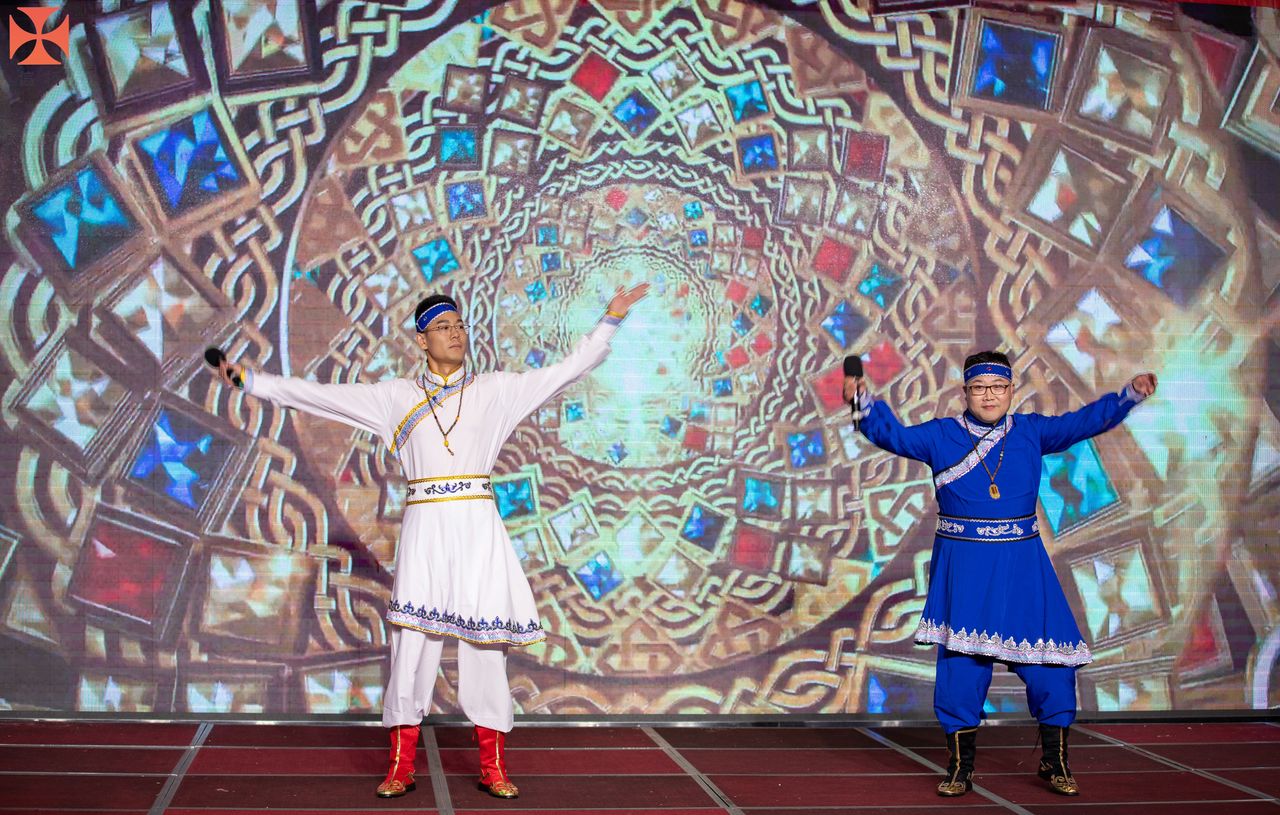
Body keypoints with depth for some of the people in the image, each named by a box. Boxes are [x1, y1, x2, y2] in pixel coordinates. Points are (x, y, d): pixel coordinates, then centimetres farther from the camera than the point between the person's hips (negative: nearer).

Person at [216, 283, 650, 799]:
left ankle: (493, 769, 8)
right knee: (412, 644, -2)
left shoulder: (495, 391, 10)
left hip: (478, 528, 0)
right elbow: (317, 396, 10)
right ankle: (401, 769, 7)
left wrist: (610, 320, 8)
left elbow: (569, 370, 10)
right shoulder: (396, 397, 10)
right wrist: (250, 381, 8)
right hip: (425, 528, 0)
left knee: (485, 644, 0)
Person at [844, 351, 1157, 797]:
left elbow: (1083, 421, 4)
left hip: (1021, 567, 2)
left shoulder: (1031, 432, 7)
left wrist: (1129, 394, -7)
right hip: (963, 568, -1)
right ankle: (960, 768, 14)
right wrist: (865, 401, -21)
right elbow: (893, 434, -5)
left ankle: (1054, 762, 19)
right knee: (961, 663, 0)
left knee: (1050, 660, 1)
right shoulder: (940, 436, 3)